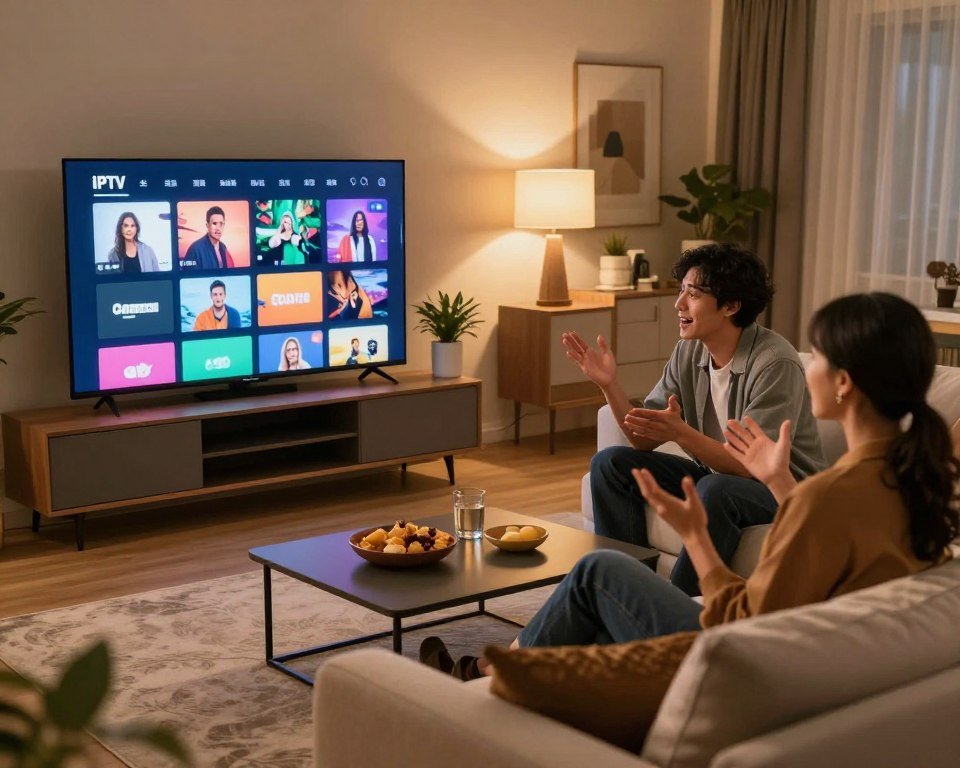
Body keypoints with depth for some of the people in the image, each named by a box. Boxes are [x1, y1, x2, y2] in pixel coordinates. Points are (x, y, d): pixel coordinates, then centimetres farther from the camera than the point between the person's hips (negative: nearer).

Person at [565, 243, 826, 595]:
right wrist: (609, 384, -16)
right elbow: (644, 440, -1)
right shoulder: (688, 353, -2)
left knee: (715, 490, -38)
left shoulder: (775, 363, -24)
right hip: (715, 472, 8)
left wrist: (681, 433, -42)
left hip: (784, 486, -7)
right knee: (609, 463, -3)